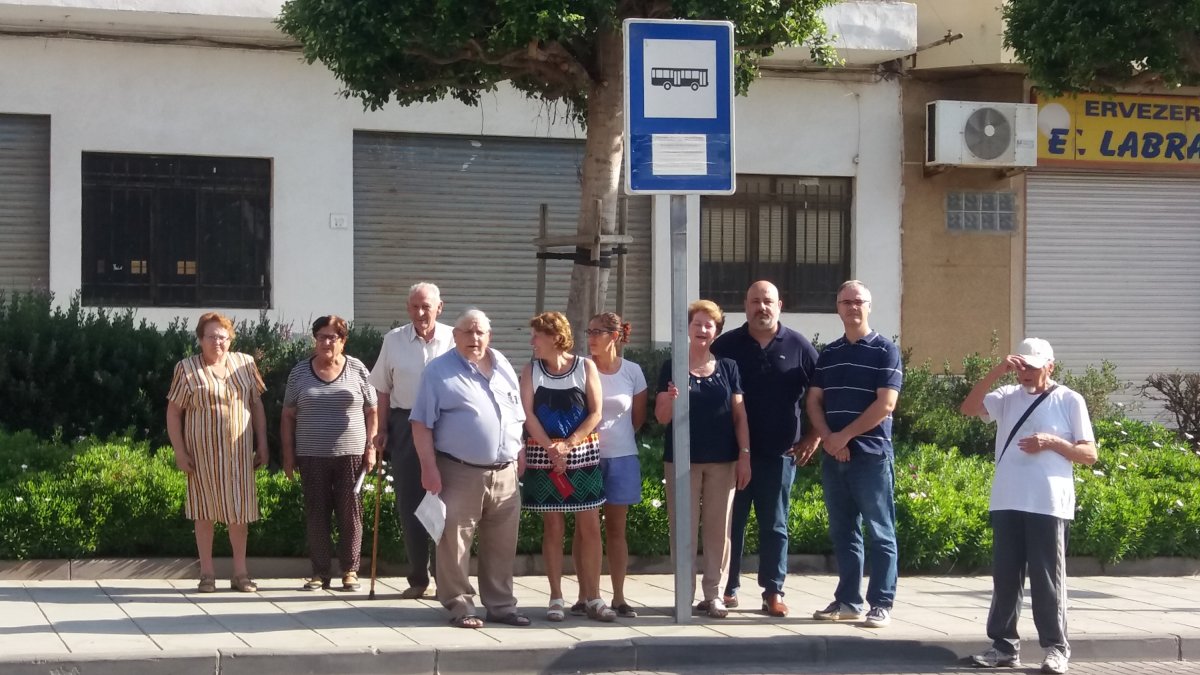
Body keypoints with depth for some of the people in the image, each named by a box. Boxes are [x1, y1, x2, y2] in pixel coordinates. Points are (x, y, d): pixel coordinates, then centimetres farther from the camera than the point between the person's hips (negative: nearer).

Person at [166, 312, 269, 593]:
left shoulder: (245, 364, 7)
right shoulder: (187, 369, -1)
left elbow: (257, 405, 11)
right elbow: (173, 412, -1)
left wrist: (262, 445, 6)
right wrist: (179, 451, -7)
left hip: (238, 451, 2)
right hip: (202, 451, -2)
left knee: (239, 510, 4)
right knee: (205, 510, 4)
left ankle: (240, 573, 12)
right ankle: (207, 574, 11)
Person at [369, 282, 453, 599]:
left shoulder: (453, 340, -1)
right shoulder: (394, 340, 5)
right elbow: (383, 389, 10)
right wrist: (382, 430, 5)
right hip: (405, 427, 2)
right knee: (409, 503, 5)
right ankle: (417, 578, 14)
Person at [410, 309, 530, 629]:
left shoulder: (504, 368, 14)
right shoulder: (439, 371, -2)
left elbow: (517, 418, 21)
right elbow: (422, 424, -6)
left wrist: (518, 458, 15)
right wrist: (429, 467, -13)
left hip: (505, 473, 5)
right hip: (459, 473, -5)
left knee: (502, 545, 9)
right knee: (455, 542, -4)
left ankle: (501, 604, 17)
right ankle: (459, 606, 3)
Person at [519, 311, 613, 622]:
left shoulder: (585, 367, 0)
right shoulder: (531, 370, 3)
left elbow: (595, 413, -3)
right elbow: (528, 414, -2)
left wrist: (568, 445, -13)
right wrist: (551, 449, -12)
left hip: (583, 454, 0)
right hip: (544, 455, 0)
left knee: (590, 526, -1)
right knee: (553, 527, 3)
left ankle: (593, 597, 3)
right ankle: (556, 598, 8)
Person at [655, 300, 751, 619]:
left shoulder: (728, 368, 8)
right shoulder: (672, 368, 3)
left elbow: (739, 414, 7)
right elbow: (661, 417, 0)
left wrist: (745, 455, 0)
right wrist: (671, 400, -22)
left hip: (722, 461, 2)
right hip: (682, 460, -2)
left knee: (718, 528, 3)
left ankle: (714, 594, 9)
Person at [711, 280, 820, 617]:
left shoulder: (799, 347, 2)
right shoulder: (726, 346, 3)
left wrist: (813, 436, 0)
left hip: (779, 453, 0)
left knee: (775, 526, 5)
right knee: (731, 522, 5)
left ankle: (773, 592, 9)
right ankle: (728, 589, 12)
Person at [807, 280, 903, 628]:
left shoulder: (885, 351, -3)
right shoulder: (828, 355, 13)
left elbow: (885, 405, -11)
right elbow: (814, 401, 10)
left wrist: (845, 436, -12)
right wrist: (828, 439, -8)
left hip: (872, 455, -5)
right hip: (833, 457, 5)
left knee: (880, 533, -2)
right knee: (843, 532, 9)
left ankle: (882, 605, 0)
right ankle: (848, 601, 15)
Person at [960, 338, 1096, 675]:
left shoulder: (1069, 401, 2)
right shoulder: (1007, 397, 10)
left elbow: (1090, 454, 1)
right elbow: (969, 408, -5)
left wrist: (1051, 442, -14)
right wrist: (997, 371, -11)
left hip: (1049, 505, -3)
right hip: (1006, 503, 4)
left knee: (1047, 578, -1)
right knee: (1005, 576, 6)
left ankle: (1056, 648, 6)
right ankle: (1004, 644, 13)